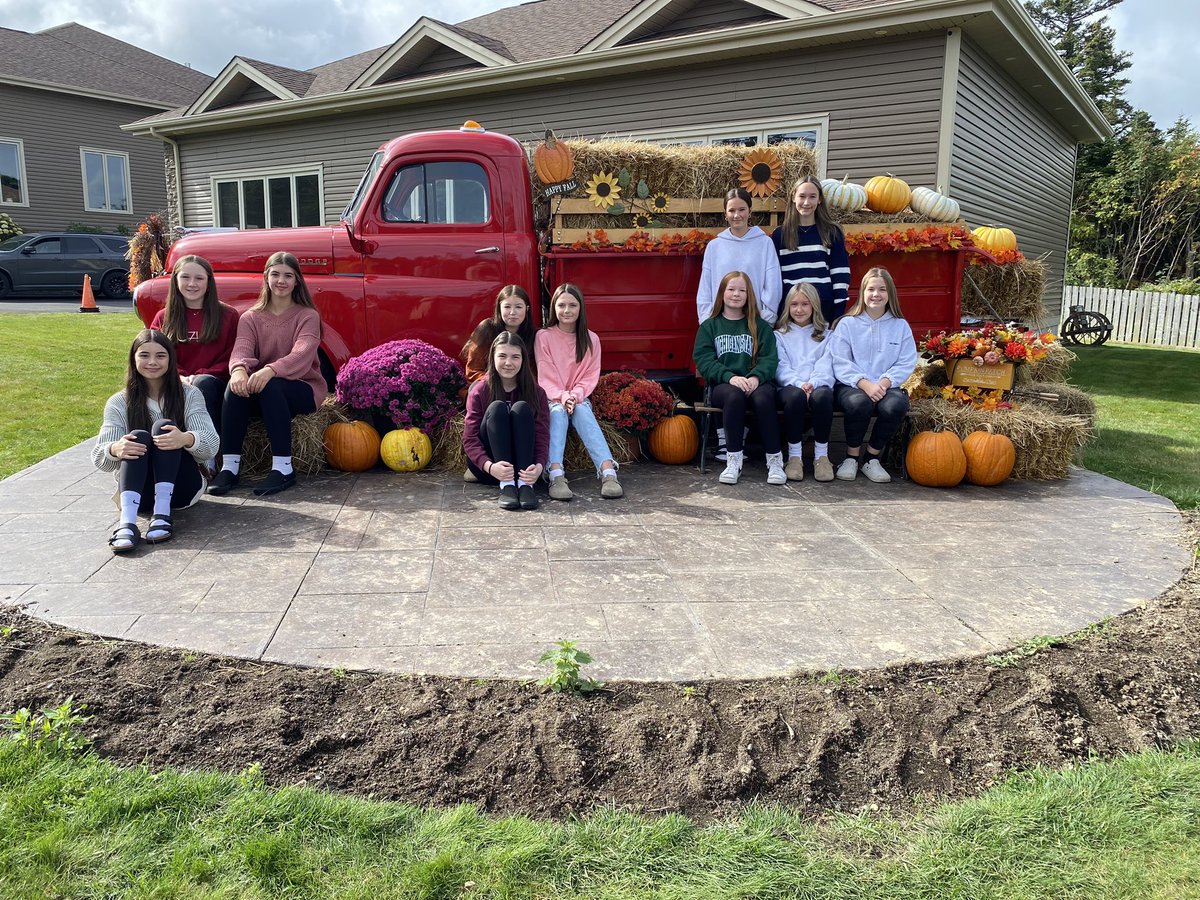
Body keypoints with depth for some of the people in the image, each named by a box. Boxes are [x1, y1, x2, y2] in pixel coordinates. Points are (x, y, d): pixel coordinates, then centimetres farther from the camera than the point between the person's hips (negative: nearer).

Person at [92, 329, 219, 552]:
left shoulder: (189, 394, 4)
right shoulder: (119, 402, 6)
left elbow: (211, 444, -9)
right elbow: (99, 458, -4)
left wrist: (186, 439, -33)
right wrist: (115, 449, -29)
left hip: (182, 486, -1)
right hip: (138, 490, 1)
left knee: (164, 425, -22)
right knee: (138, 436, -26)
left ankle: (162, 514, -36)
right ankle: (127, 523, -46)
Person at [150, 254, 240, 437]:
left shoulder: (228, 316, 11)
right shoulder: (163, 318, 19)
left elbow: (230, 359, 2)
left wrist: (200, 376, -14)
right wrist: (179, 377, -11)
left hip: (213, 385, -2)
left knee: (204, 383, -36)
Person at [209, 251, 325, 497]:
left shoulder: (307, 316, 1)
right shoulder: (250, 317, 10)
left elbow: (302, 354, -19)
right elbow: (242, 349, -10)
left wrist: (270, 370, -39)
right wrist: (239, 369, -36)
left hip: (303, 389, -3)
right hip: (260, 384, 3)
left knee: (270, 386, -35)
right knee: (237, 385, -29)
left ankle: (283, 468, -32)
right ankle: (229, 465, -27)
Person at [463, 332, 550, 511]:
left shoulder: (536, 392, 1)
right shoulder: (479, 391, -3)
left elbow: (542, 436, -8)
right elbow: (470, 439, -10)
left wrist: (539, 466, -29)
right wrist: (489, 466, -30)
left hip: (523, 467, 1)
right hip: (486, 467, -1)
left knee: (522, 408, -22)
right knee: (497, 407, -23)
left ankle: (524, 483, -34)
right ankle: (506, 485, -36)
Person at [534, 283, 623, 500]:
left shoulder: (591, 339, 6)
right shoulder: (543, 337, 0)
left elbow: (591, 376, 1)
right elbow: (545, 377, -6)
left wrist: (575, 395, -18)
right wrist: (562, 397, -23)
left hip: (580, 398, 1)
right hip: (552, 398, -1)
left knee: (582, 412, -33)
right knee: (558, 412, -35)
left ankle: (608, 473, -52)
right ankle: (556, 476, -54)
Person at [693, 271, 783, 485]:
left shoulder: (760, 326, 16)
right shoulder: (709, 326, 14)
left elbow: (770, 358, 3)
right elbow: (703, 360, 0)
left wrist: (756, 377, -19)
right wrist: (730, 377, -18)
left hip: (756, 382, 1)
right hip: (723, 384, -1)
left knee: (762, 398, -34)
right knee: (734, 396, -36)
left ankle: (775, 460, -25)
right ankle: (734, 460, -30)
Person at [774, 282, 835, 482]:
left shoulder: (825, 336, 24)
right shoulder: (780, 335, 22)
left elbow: (825, 366, 6)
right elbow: (781, 367, 6)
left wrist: (812, 383, -17)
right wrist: (798, 383, -15)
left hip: (818, 386, 1)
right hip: (790, 386, 0)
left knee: (822, 396, -37)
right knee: (795, 395, -38)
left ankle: (822, 455, -24)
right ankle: (794, 456, -27)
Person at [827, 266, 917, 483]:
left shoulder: (900, 326, 13)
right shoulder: (847, 324, 7)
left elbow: (906, 364, 4)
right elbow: (840, 363, -3)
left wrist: (884, 382, -15)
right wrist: (865, 384, -19)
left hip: (886, 387, 2)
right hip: (852, 386, -2)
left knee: (896, 405, -33)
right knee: (859, 402, -37)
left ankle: (872, 458, -10)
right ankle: (851, 457, -12)